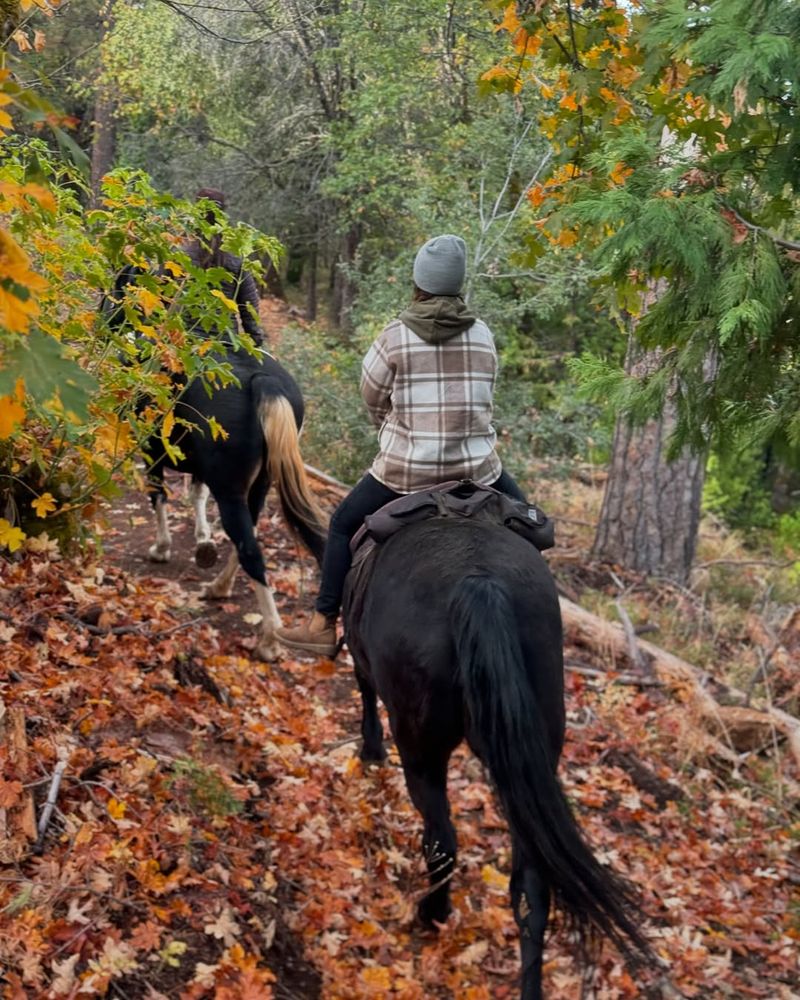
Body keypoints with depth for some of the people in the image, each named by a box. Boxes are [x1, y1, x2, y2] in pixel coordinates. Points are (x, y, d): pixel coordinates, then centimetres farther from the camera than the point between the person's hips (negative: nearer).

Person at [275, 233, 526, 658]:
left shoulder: (395, 336, -6)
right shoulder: (483, 335, 3)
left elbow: (373, 399, 4)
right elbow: (484, 395, 11)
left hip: (406, 470, -2)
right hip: (476, 467, 2)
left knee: (343, 524, 18)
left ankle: (323, 626, 16)